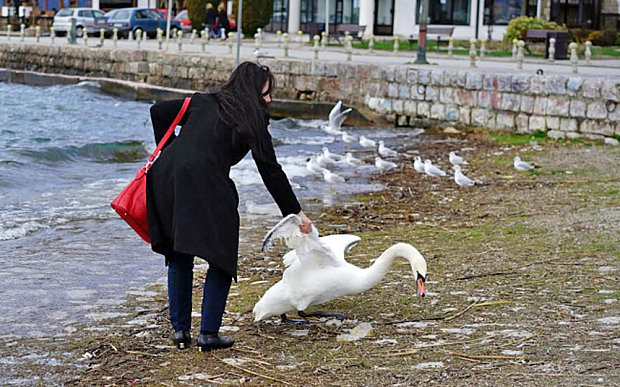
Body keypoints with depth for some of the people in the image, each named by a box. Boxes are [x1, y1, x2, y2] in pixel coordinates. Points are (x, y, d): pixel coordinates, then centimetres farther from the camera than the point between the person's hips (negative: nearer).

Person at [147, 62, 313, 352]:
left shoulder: (202, 101, 22)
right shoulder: (252, 120, 9)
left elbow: (158, 111, 19)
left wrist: (168, 151, 25)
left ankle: (180, 329, 22)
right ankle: (209, 334, 6)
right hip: (205, 185, -5)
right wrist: (295, 212, 17)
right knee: (221, 258, 9)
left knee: (178, 257, 19)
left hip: (167, 175, 6)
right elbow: (271, 172, 10)